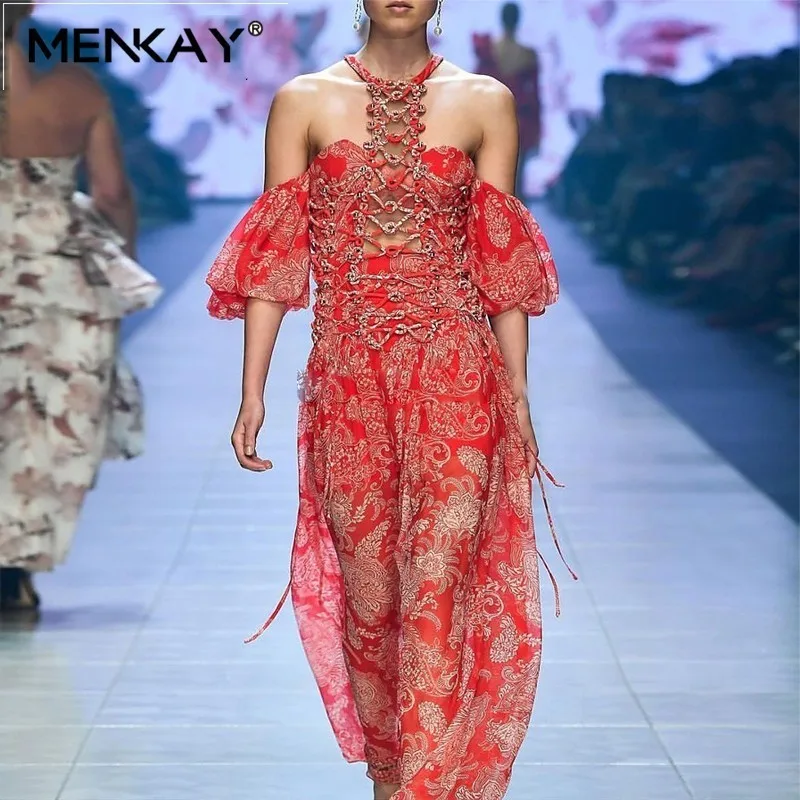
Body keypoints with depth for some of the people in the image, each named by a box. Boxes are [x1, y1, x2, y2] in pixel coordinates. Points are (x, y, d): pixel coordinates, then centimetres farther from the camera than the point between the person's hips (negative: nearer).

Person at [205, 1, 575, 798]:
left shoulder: (484, 104, 6)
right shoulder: (304, 102, 6)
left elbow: (500, 263, 8)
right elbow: (276, 255, 5)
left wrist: (518, 396, 5)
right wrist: (252, 392, 0)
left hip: (456, 375, -1)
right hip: (347, 379, 1)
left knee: (439, 589, -11)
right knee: (367, 588, 8)